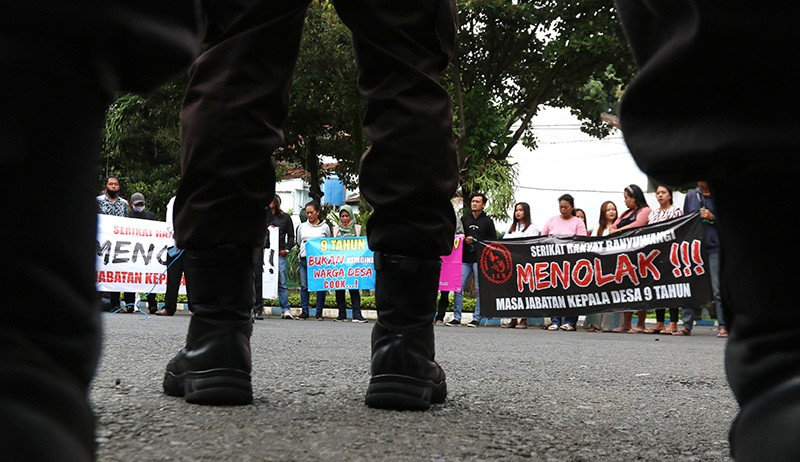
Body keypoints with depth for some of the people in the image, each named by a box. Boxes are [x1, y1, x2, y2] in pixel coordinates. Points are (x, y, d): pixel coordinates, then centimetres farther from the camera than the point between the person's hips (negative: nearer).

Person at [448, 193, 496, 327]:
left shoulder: (487, 221, 7)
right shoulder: (464, 219, 16)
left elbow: (493, 241, 4)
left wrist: (475, 241, -8)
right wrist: (464, 240, -3)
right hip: (465, 259, 3)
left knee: (479, 289, -2)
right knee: (458, 287, -4)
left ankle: (476, 318, 3)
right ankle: (456, 318, 1)